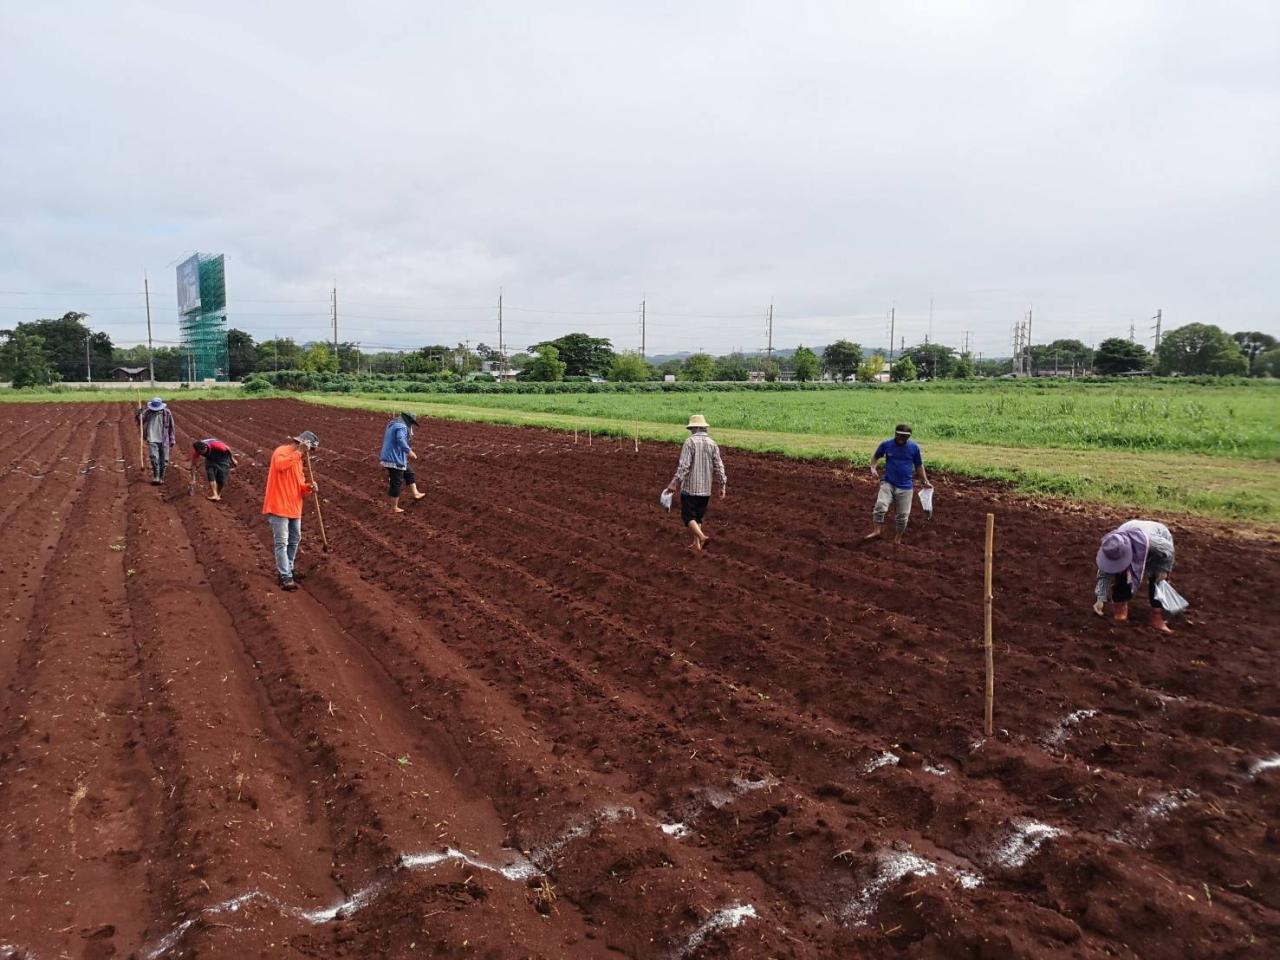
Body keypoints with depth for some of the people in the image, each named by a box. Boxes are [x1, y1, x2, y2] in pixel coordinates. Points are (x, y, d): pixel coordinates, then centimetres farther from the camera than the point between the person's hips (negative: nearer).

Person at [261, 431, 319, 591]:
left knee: (294, 540, 18)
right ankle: (285, 578, -12)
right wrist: (298, 452, -27)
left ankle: (287, 570, 32)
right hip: (279, 506, -9)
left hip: (294, 507, 9)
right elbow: (280, 465, -34)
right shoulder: (282, 451, -10)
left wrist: (308, 488, -5)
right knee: (282, 543, -10)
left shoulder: (298, 459, 16)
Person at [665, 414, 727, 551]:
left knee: (688, 515, 1)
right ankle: (696, 543, 19)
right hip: (706, 488, 5)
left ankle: (702, 537, -20)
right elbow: (719, 466, 1)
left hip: (690, 487, -5)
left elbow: (683, 465, -18)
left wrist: (675, 483, -15)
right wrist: (723, 485, 5)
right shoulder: (712, 443, 4)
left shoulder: (690, 442, -11)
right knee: (699, 516, 17)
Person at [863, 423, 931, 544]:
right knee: (880, 506, -22)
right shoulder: (886, 444, -5)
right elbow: (875, 456, 11)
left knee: (903, 515, 5)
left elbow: (919, 465, 8)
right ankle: (876, 531, -9)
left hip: (905, 487, 1)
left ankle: (898, 539, 23)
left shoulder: (914, 447, -4)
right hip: (888, 483, -1)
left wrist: (925, 481, 5)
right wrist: (873, 468, -6)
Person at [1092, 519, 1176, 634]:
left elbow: (1168, 548, -27)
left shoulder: (1147, 540, -49)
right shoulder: (1113, 547, -35)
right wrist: (1100, 599, -29)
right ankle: (1120, 606, 4)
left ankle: (1157, 616, -9)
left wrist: (1164, 570, -21)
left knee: (1157, 579, -17)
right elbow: (1104, 574, -26)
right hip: (1136, 551, 3)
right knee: (1121, 574, -13)